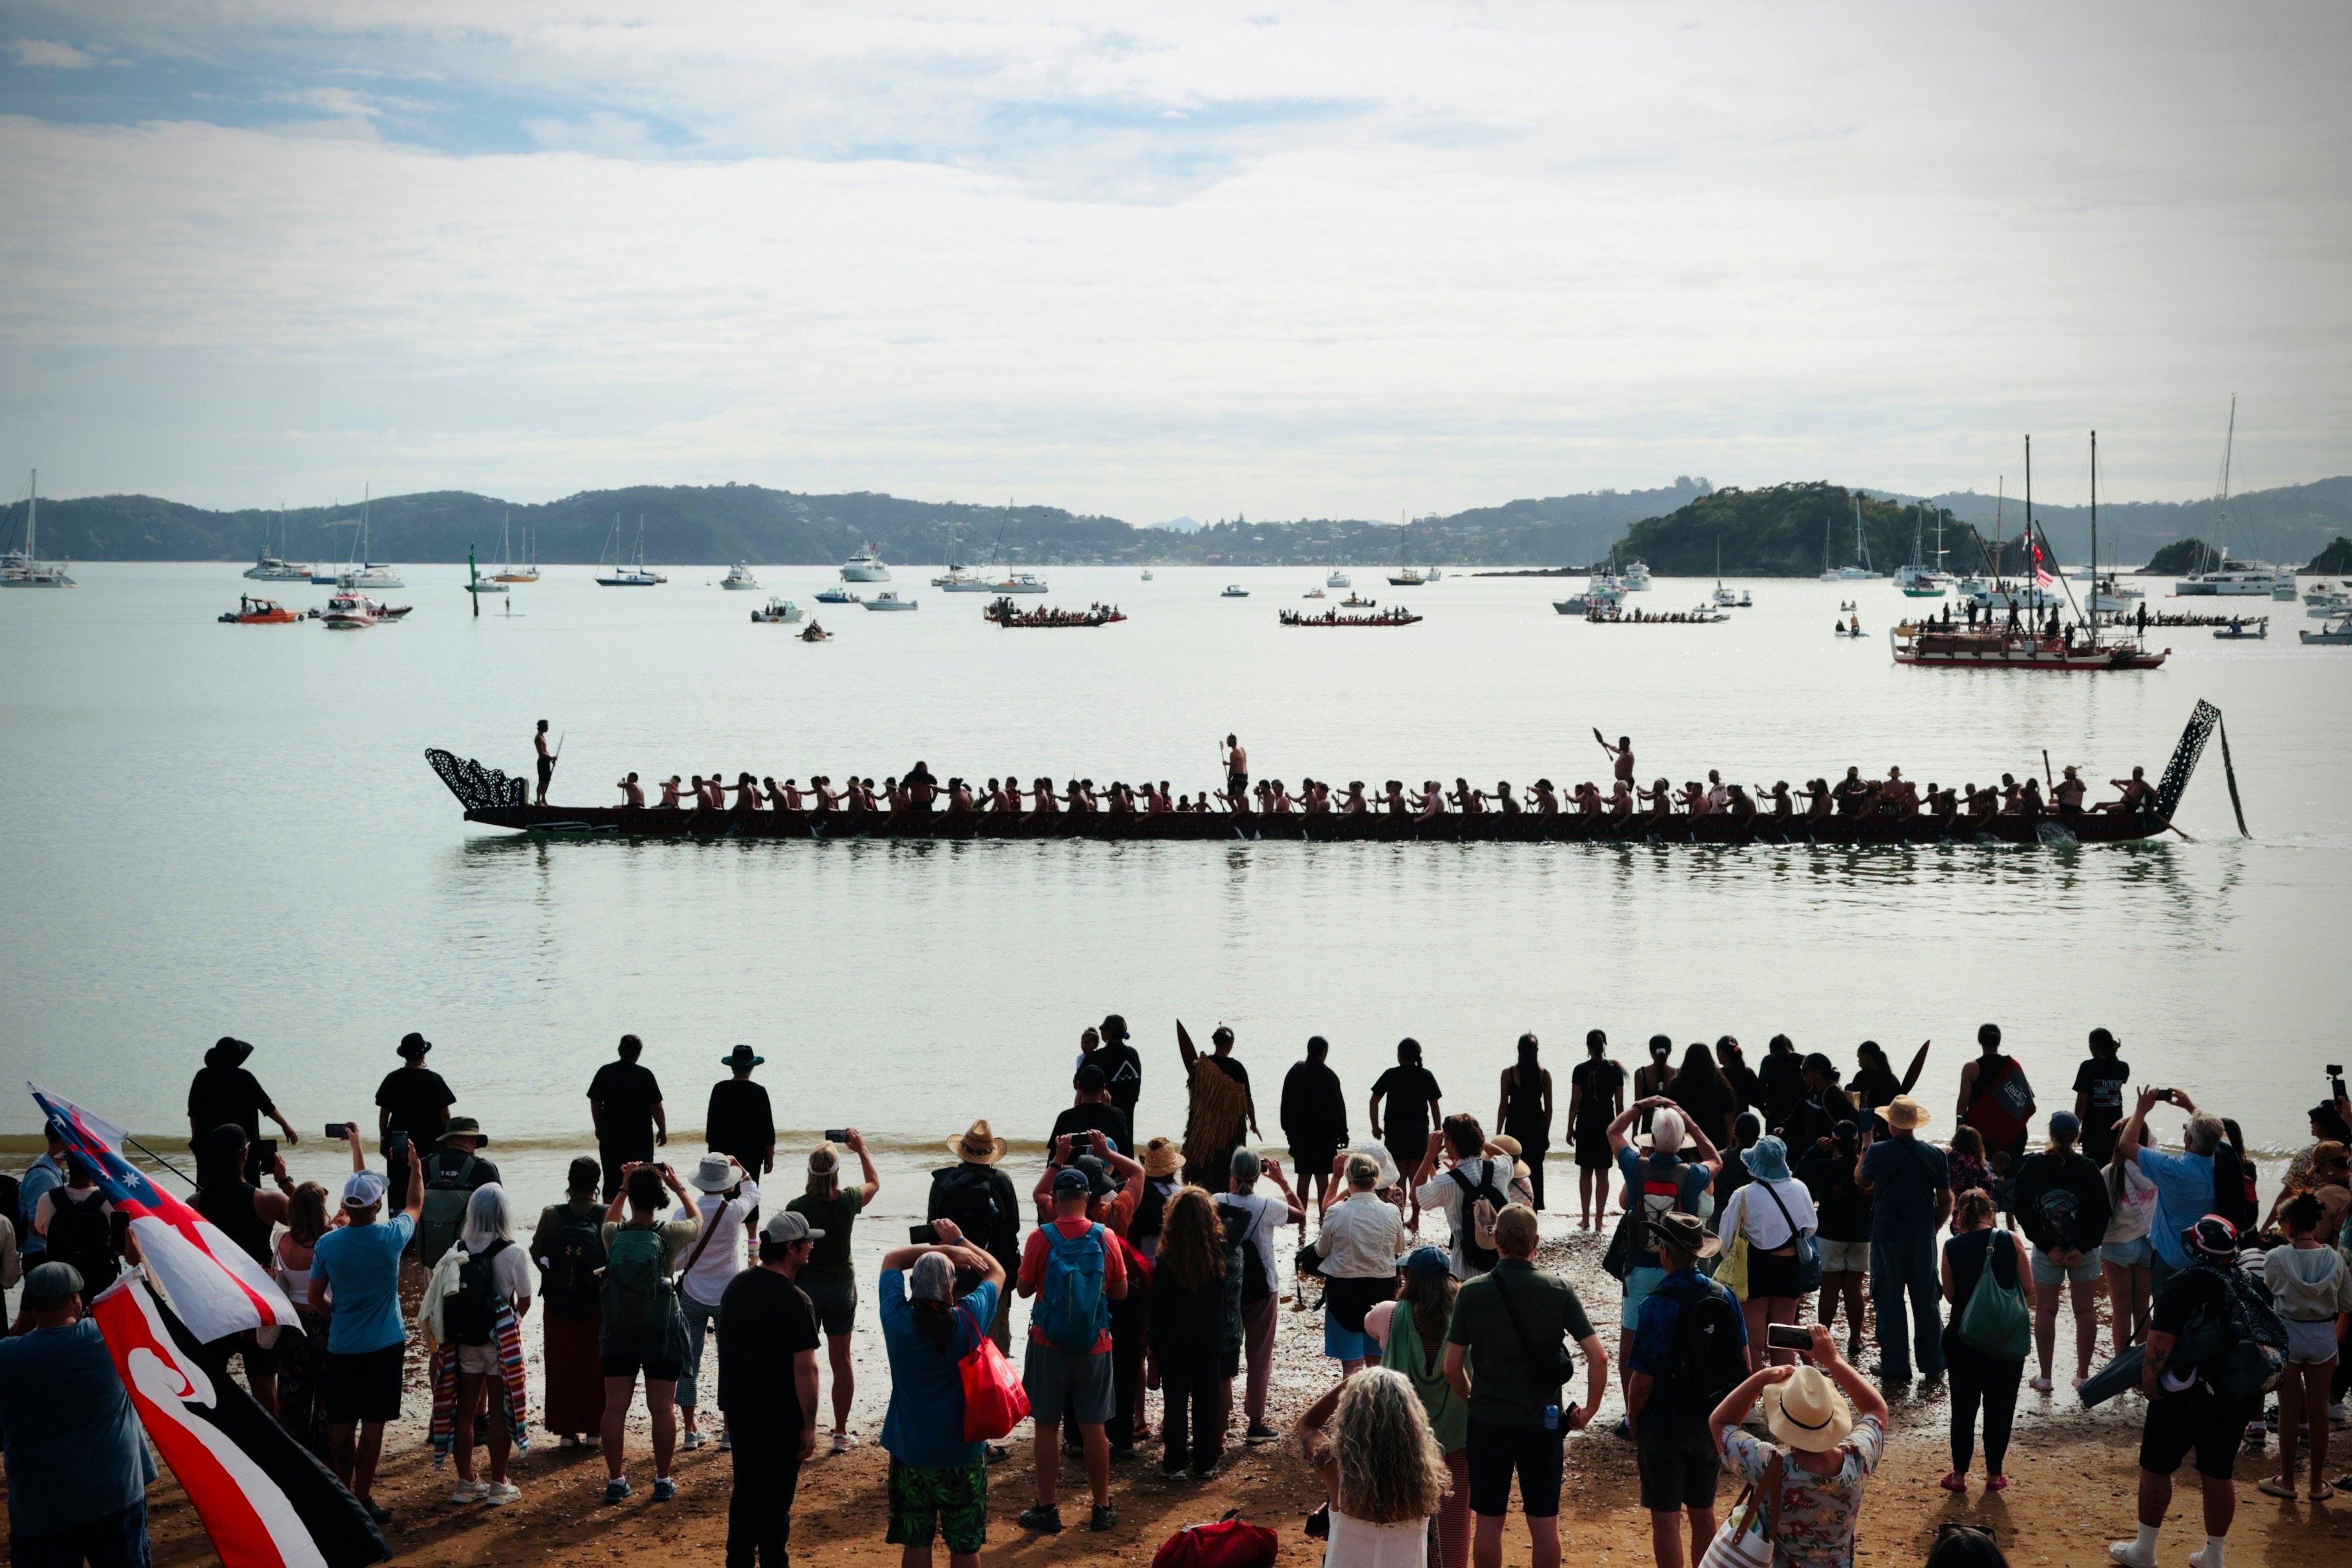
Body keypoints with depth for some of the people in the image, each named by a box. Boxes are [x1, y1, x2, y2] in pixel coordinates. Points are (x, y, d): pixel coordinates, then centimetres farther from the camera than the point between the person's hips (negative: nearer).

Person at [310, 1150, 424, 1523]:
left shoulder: (327, 1244, -7)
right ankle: (362, 1498, 2)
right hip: (384, 1345, -2)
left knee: (342, 1423, 10)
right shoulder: (390, 1238, -13)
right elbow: (415, 1205, 8)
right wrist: (414, 1164, 21)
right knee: (373, 1423, 2)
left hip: (342, 1346, 2)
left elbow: (314, 1297, 2)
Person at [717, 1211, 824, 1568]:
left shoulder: (736, 1287, 4)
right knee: (775, 1501, 2)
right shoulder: (795, 1302, -19)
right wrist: (809, 1425, -14)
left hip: (740, 1412, 7)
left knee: (745, 1493, 17)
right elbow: (805, 1368, -21)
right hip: (780, 1418, -7)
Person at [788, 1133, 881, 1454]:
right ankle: (841, 1433, 14)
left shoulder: (797, 1207, -16)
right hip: (841, 1286, 2)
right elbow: (874, 1183, 13)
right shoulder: (848, 1201, -10)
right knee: (842, 1360, 10)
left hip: (805, 1286, -1)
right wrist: (862, 1149, 23)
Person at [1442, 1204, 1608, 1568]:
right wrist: (1589, 1410, 0)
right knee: (1544, 1521, 9)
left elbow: (1452, 1367, -6)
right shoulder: (1559, 1290, -8)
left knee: (1489, 1521, 10)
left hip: (1488, 1422, 0)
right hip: (1544, 1422, 0)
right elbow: (1599, 1357, -12)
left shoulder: (1472, 1292, -8)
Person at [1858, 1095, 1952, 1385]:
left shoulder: (1878, 1152, -11)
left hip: (1887, 1237, -2)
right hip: (1923, 1238, 2)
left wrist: (1865, 1146, 18)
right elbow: (1946, 1201, 3)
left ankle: (1896, 1366, 8)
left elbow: (1861, 1182, 8)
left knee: (1890, 1302, 5)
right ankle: (1932, 1364, 15)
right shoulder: (1935, 1154, -3)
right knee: (1926, 1301, 10)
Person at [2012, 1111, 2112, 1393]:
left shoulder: (2032, 1166, -9)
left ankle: (2045, 1377, 13)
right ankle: (2083, 1375, 17)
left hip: (2045, 1251, 0)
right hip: (2085, 1250, 0)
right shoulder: (2088, 1169, -9)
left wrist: (2048, 1247, -8)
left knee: (2045, 1311, 10)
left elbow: (2022, 1210, -9)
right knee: (2085, 1311, 12)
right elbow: (2103, 1212, -9)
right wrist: (2083, 1248, -7)